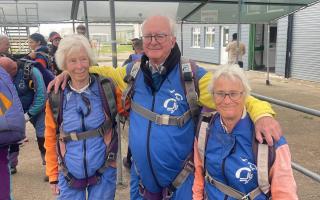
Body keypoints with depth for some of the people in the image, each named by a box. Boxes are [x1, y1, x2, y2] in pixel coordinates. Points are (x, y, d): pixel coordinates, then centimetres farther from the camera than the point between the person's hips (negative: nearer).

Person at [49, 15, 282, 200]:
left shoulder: (191, 75, -16)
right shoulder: (134, 71, -3)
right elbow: (106, 73, 15)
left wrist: (262, 113, -38)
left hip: (180, 180, -4)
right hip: (141, 176, 4)